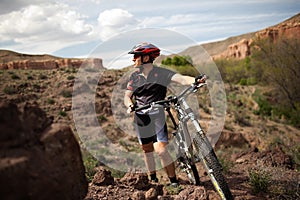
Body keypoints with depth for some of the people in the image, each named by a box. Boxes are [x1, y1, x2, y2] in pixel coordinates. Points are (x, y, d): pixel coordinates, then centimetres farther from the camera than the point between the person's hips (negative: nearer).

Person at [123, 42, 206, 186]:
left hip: (157, 116, -4)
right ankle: (153, 179, 31)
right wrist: (130, 105, -20)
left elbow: (181, 79, -20)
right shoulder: (134, 76, 5)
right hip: (141, 118, 4)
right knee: (146, 149, 12)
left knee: (161, 150, -14)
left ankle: (174, 182, 2)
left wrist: (196, 80, -40)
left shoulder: (161, 73, -8)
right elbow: (127, 96, 3)